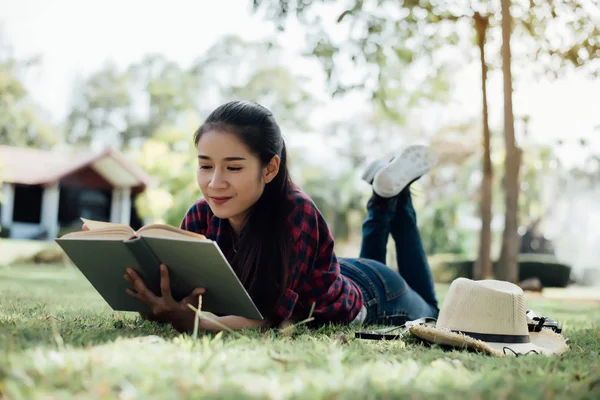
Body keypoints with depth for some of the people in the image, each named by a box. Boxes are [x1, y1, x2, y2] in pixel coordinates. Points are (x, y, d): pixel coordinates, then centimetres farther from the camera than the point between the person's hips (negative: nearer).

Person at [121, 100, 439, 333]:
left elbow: (271, 315, -44)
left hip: (371, 293, -4)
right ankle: (382, 203, 34)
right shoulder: (201, 216, -27)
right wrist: (159, 305, -49)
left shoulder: (297, 213, -42)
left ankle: (397, 196, 29)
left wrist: (192, 323, -59)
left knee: (428, 313, 30)